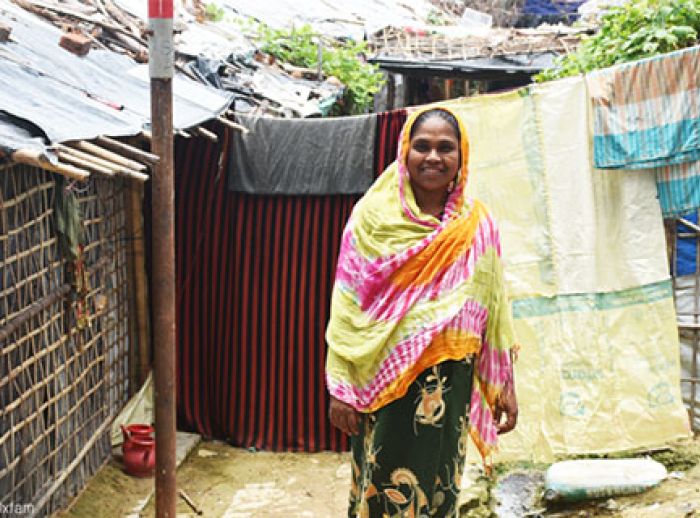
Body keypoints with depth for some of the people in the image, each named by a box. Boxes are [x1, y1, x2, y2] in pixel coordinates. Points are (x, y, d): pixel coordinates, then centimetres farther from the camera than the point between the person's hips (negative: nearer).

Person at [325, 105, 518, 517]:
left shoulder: (478, 225, 4)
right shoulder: (373, 215, -3)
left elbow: (493, 310, 7)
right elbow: (347, 306, -4)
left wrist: (505, 386, 6)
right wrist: (341, 387, -8)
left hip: (450, 385, 2)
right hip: (382, 381, -2)